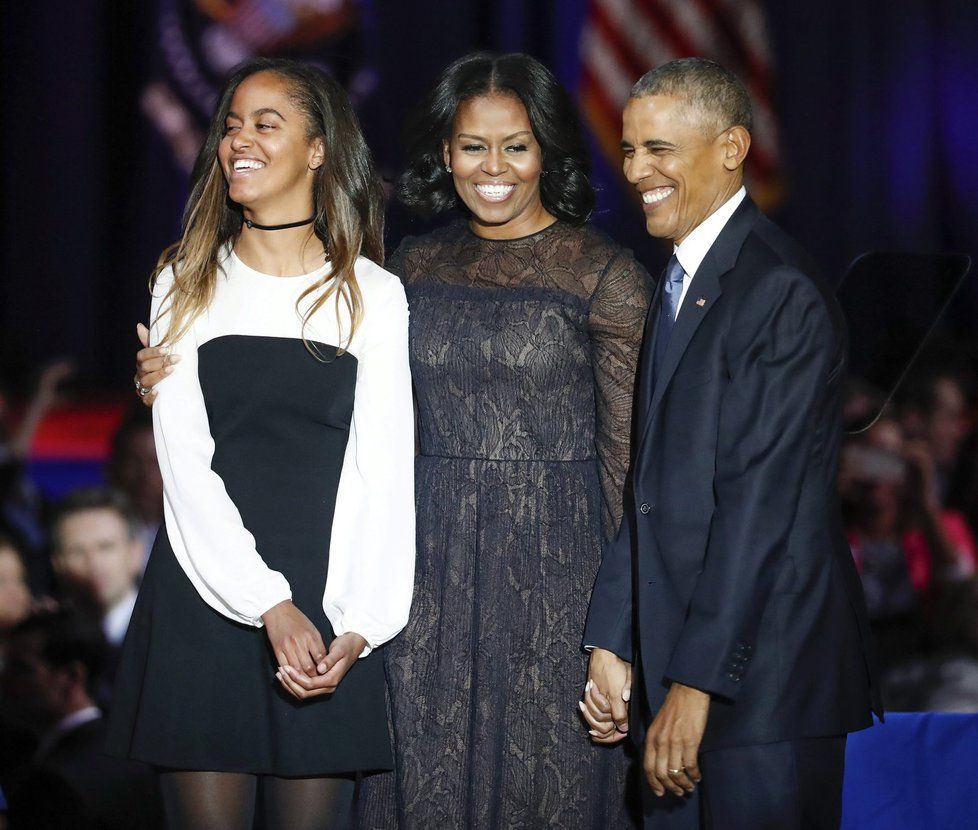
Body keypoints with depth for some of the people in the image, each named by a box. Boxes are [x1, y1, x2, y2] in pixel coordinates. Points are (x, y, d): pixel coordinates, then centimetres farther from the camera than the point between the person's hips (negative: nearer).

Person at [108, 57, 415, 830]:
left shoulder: (373, 295, 5)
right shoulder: (185, 286, 8)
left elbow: (383, 471, 0)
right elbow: (185, 462, -1)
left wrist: (357, 624, -13)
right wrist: (269, 605, -13)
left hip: (330, 618, -1)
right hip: (206, 597, 1)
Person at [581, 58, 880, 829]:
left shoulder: (780, 295, -12)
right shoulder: (677, 286, 16)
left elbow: (763, 503, -17)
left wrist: (697, 682, -19)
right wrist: (612, 643, 8)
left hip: (761, 674, -8)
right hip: (677, 654, 8)